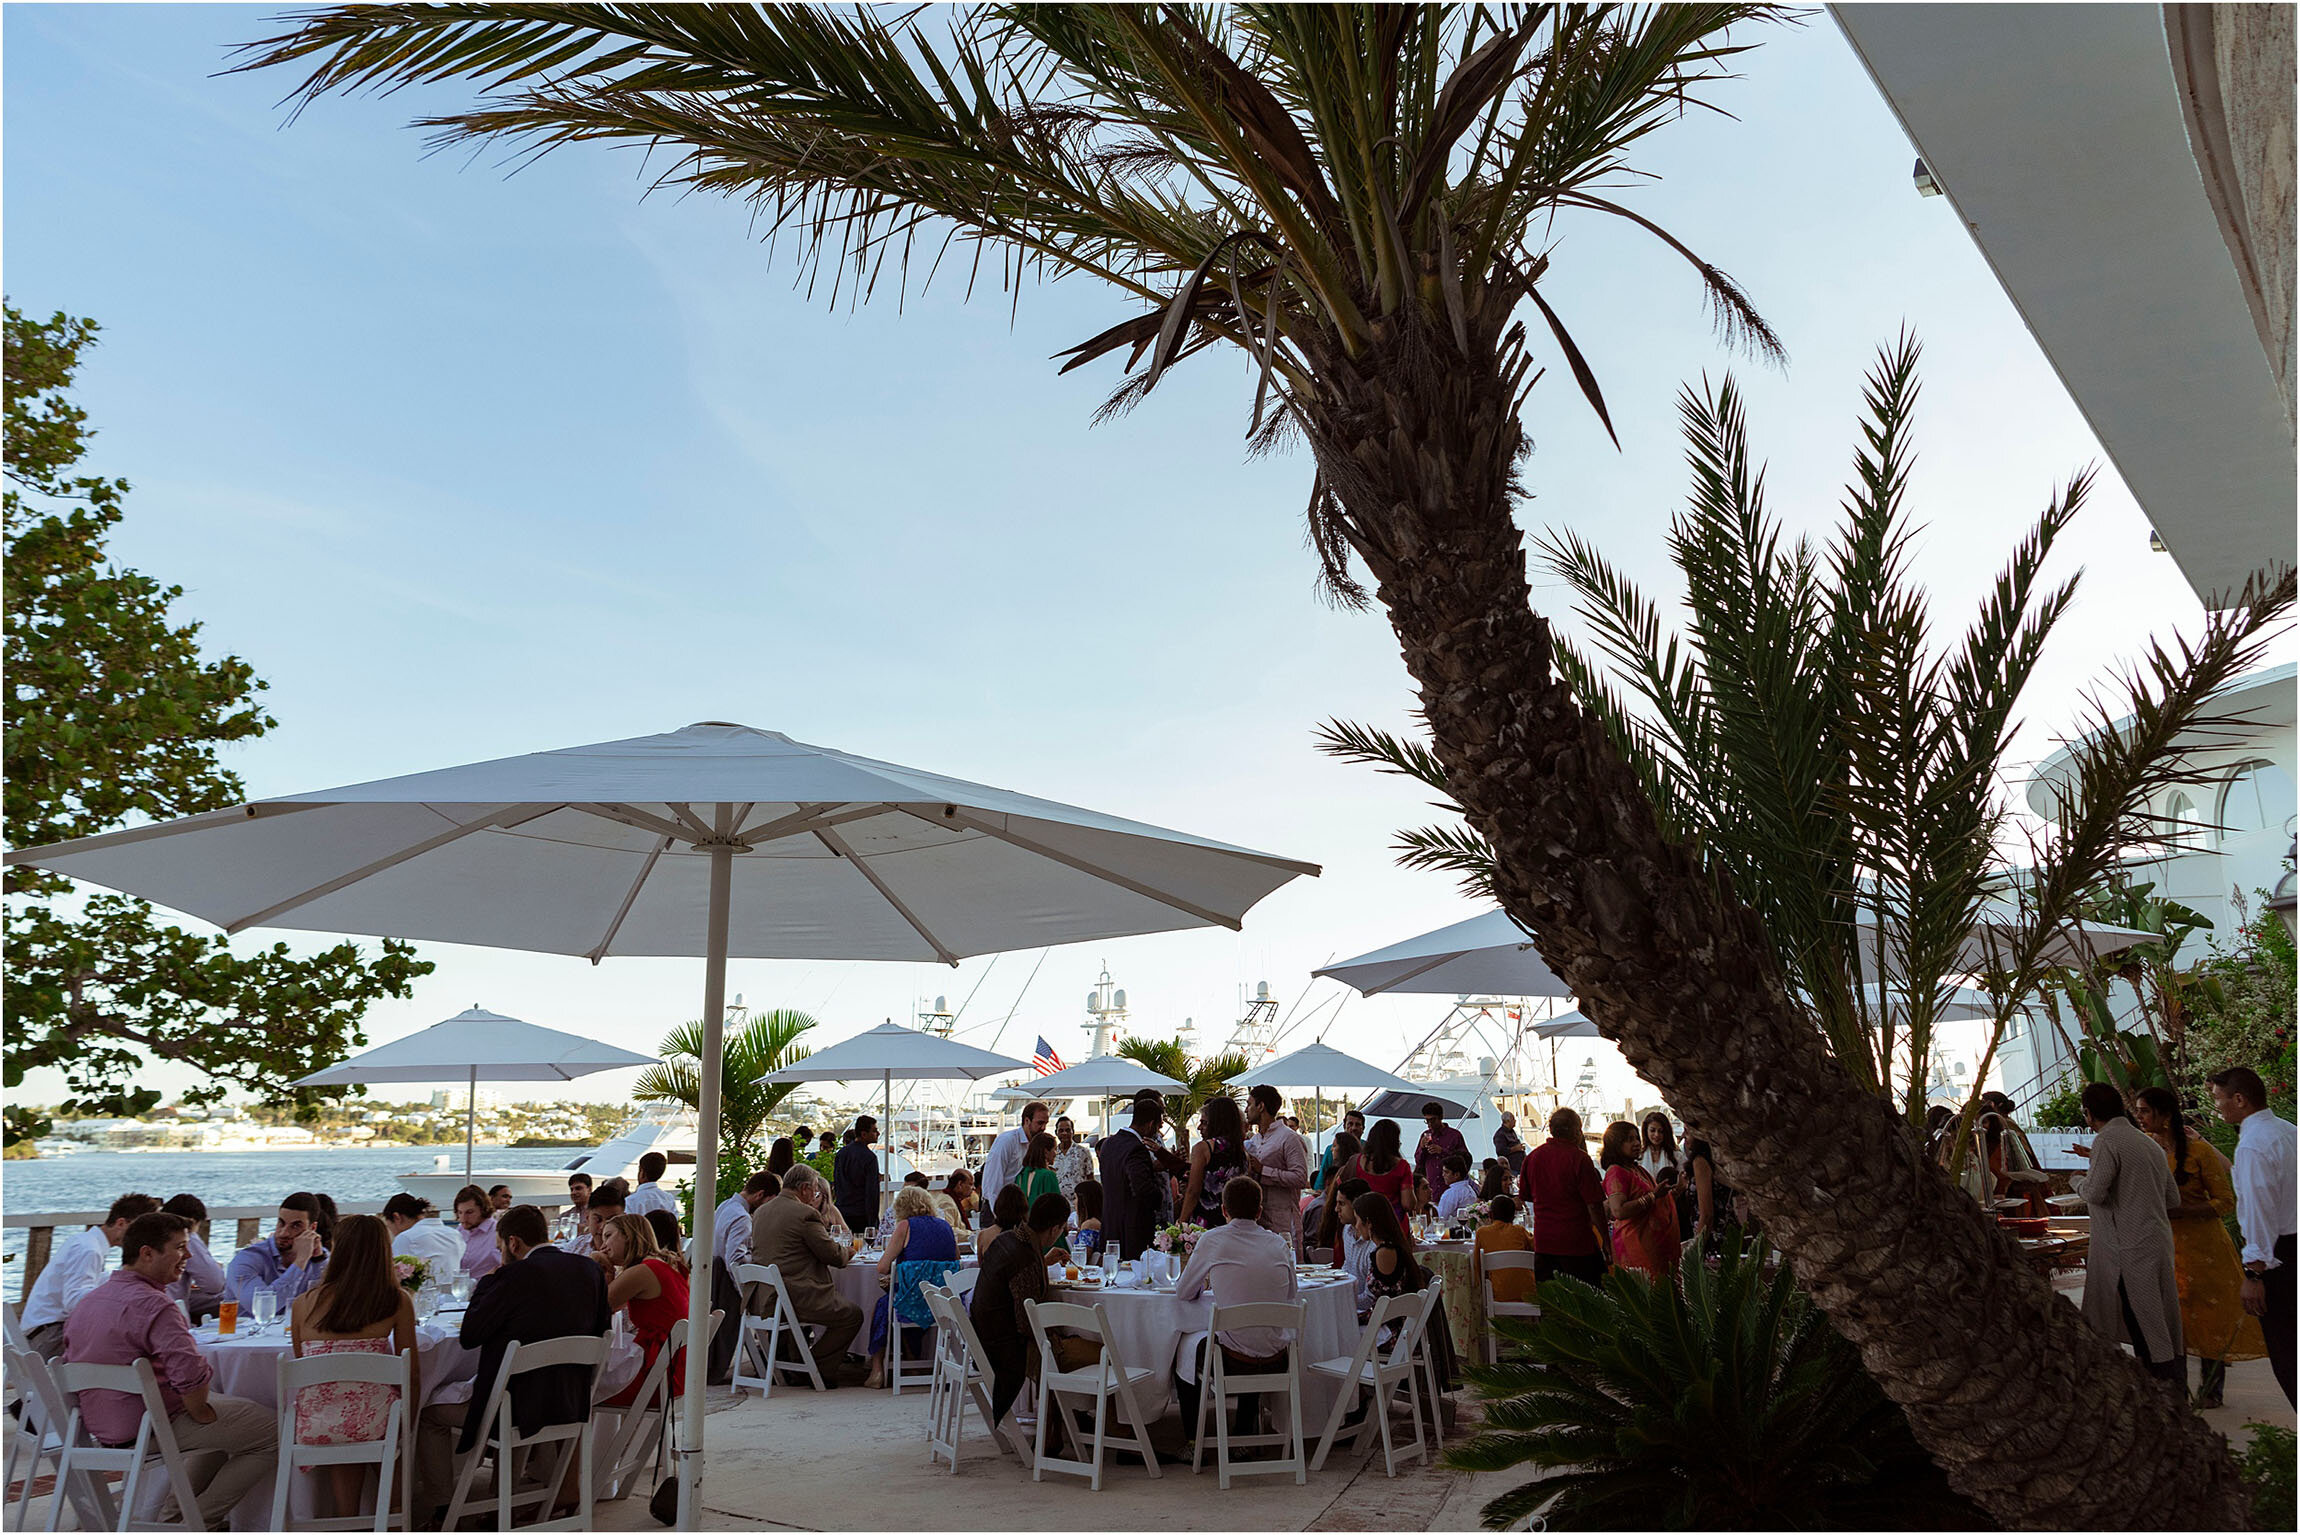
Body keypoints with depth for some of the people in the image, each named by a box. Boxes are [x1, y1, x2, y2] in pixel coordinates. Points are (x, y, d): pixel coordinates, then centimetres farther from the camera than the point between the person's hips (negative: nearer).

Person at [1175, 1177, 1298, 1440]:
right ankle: (1243, 1437, 39)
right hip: (1275, 1362, 4)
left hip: (1233, 1359, -4)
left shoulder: (1212, 1240, -7)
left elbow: (1182, 1294, 3)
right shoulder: (1278, 1242, 2)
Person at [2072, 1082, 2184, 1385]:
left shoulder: (2107, 1141, -11)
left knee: (2144, 1326, -3)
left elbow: (2095, 1192, -20)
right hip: (2159, 1243, 9)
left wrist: (2077, 1180, 3)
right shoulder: (2148, 1143, 16)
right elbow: (2173, 1198, 20)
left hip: (2130, 1248, -8)